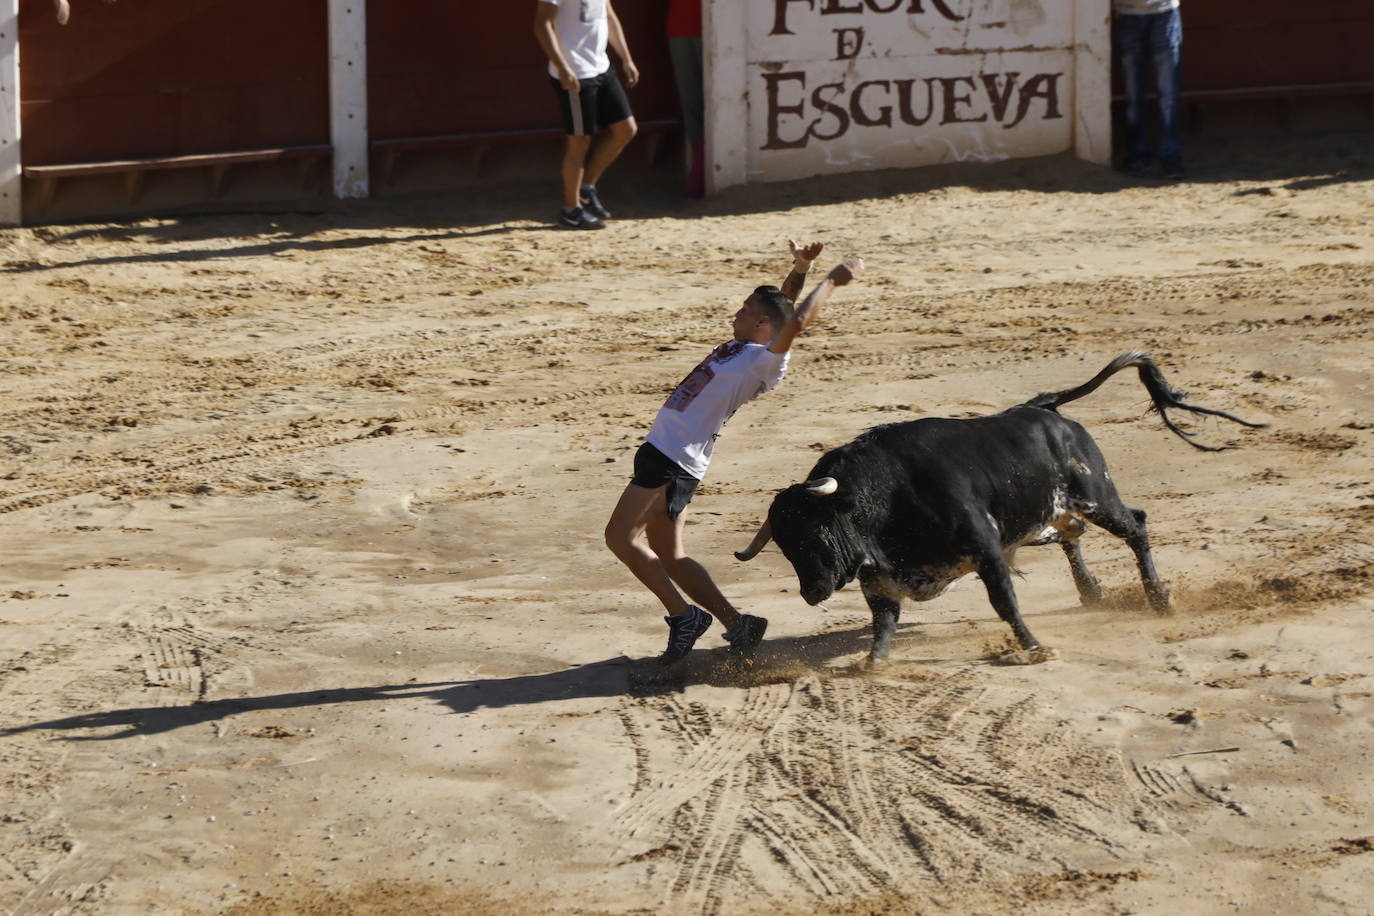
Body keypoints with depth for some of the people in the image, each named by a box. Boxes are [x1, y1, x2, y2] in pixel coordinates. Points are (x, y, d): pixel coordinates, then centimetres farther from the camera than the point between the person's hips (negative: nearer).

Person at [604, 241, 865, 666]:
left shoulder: (764, 360, -14)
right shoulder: (742, 347, 12)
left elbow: (795, 321, -29)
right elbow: (776, 304, 26)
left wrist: (831, 281, -20)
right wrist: (799, 268, 12)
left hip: (676, 461, -10)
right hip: (662, 451, 10)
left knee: (621, 535, -15)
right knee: (668, 555, 11)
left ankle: (684, 615, -11)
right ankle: (737, 623, 13)